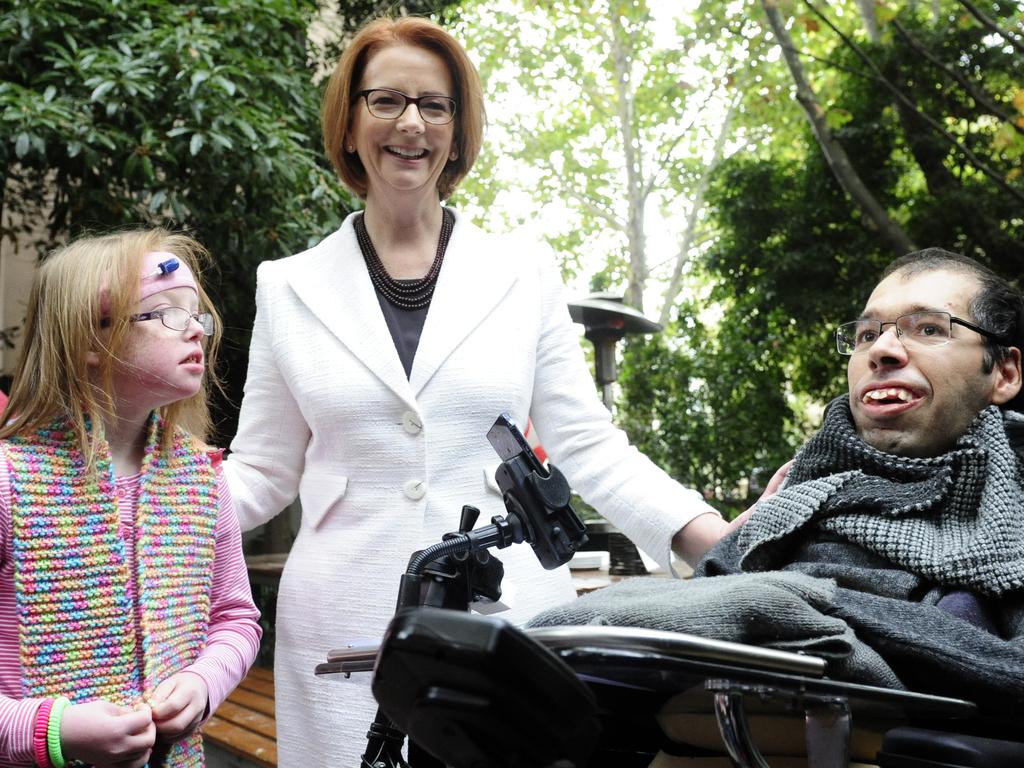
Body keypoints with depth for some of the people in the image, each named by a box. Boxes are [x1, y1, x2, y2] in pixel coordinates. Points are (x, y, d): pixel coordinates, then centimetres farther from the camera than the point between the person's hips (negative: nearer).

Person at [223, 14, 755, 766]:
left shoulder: (524, 272, 4)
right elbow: (263, 471, 9)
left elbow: (587, 447, 5)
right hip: (348, 630, 0)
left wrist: (716, 537, -7)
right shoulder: (289, 287, 5)